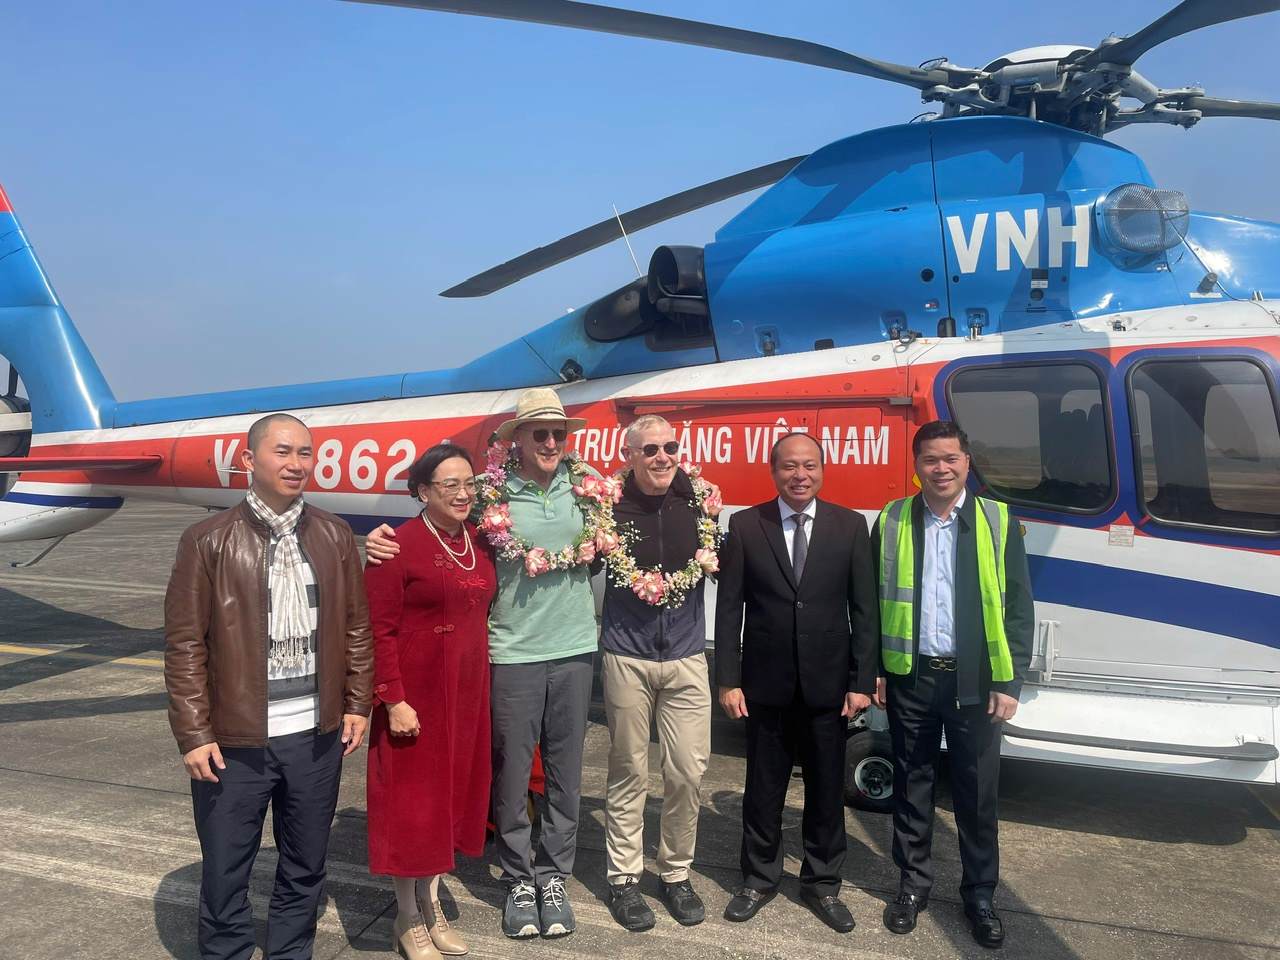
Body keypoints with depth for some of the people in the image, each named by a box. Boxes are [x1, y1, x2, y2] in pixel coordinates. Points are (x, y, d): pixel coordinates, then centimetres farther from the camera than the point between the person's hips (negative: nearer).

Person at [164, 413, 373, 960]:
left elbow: (356, 627, 8)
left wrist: (357, 705, 7)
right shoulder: (207, 541, -7)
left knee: (306, 869, 18)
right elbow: (184, 645, -7)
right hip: (235, 740, -3)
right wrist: (194, 734, -9)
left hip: (318, 735, 3)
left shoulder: (334, 537, 3)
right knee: (224, 874, 12)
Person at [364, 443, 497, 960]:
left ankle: (431, 906, 35)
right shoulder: (399, 546, -14)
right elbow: (380, 630, -15)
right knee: (411, 800, 7)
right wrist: (393, 700, -18)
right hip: (415, 695, -6)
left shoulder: (479, 543, 6)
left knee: (452, 793, 16)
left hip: (467, 694, 7)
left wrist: (485, 685, 9)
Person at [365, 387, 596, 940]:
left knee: (566, 771, 13)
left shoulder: (586, 484, 3)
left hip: (574, 649, 3)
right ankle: (518, 880, 28)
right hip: (512, 651, -3)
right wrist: (383, 542, -17)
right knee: (511, 772, 8)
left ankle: (553, 875, 31)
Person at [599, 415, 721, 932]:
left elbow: (717, 563, 16)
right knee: (628, 772, 8)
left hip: (686, 656, 2)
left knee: (688, 772, 5)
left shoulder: (699, 498, 1)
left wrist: (710, 559, 1)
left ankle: (676, 873, 26)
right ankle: (624, 878, 25)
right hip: (626, 656, -2)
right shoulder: (610, 503, -7)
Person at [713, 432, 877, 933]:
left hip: (828, 685, 1)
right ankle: (759, 879, 31)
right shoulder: (745, 526, -3)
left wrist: (862, 682, -4)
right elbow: (729, 607, -2)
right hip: (766, 684, 0)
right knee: (763, 788, 12)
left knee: (826, 788, 12)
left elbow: (863, 609, 0)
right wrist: (728, 680, -6)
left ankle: (822, 883, 31)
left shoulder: (850, 526, 0)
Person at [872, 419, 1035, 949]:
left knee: (978, 794, 10)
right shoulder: (891, 522, 1)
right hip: (909, 677, 1)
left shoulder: (999, 522, -1)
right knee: (912, 786, 13)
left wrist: (1009, 682, -6)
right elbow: (873, 602, 4)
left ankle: (979, 895, 28)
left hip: (976, 681, 0)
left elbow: (1019, 607, -1)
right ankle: (913, 883, 30)